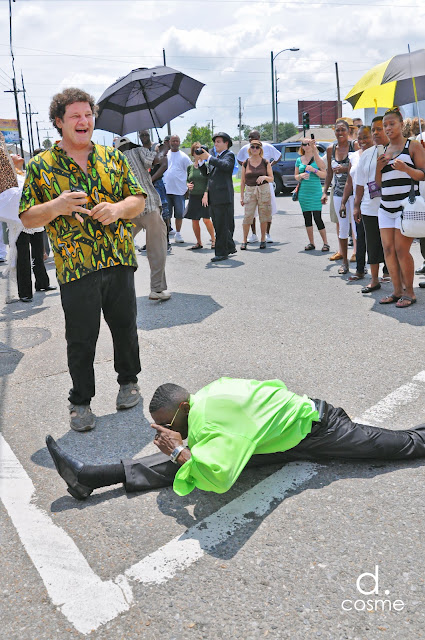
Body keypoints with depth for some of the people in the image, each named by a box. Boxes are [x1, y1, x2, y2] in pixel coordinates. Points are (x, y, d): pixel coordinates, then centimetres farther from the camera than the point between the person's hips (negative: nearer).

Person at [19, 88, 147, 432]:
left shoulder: (112, 156, 10)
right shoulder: (40, 166, 2)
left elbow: (138, 198, 11)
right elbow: (27, 218, 2)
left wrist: (118, 209, -11)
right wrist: (56, 207, -18)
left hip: (120, 262, 3)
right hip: (76, 268, -2)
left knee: (126, 328, 13)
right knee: (81, 339, 4)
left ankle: (128, 381, 36)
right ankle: (81, 401, 21)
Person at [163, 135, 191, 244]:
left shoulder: (184, 157, 4)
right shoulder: (164, 155, 10)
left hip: (179, 190, -2)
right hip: (166, 189, 2)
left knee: (179, 214, 0)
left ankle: (178, 234, 13)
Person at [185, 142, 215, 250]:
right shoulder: (190, 167, 10)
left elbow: (209, 181, -7)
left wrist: (206, 194, -16)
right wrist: (188, 185, -2)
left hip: (204, 196, -4)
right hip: (193, 196, 5)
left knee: (206, 219, -11)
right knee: (194, 221, 5)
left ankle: (213, 239, 7)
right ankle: (199, 242, 17)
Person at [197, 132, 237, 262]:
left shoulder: (229, 155, -2)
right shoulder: (216, 158, 23)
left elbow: (226, 166, -24)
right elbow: (207, 173, 19)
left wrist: (208, 157, -20)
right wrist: (202, 161, 4)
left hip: (223, 196, -9)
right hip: (213, 198, 9)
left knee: (222, 226, -7)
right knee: (219, 225, 13)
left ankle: (221, 252, -4)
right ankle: (230, 247, 25)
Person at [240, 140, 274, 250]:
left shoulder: (265, 162, 4)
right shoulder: (245, 163, 6)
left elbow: (272, 179, 5)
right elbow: (242, 181, 8)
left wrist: (264, 177, -16)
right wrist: (241, 196, 4)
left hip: (264, 191, 0)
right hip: (249, 191, 0)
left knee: (263, 217, 2)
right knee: (247, 217, -7)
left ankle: (263, 240, 15)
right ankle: (244, 241, 4)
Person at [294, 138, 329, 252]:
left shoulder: (317, 158, 2)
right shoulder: (299, 160, 11)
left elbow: (324, 174, -2)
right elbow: (296, 176, 16)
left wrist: (314, 170, -15)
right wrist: (301, 176, -5)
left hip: (315, 191, -4)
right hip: (303, 191, 4)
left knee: (317, 218, -9)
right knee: (307, 217, 5)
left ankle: (325, 243, 0)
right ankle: (311, 243, 14)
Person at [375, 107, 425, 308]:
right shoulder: (384, 151, 18)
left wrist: (405, 168, -21)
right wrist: (379, 168, 0)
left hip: (406, 206, -6)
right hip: (386, 207, 6)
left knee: (401, 250, -10)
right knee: (388, 249, 2)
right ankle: (397, 290, 10)